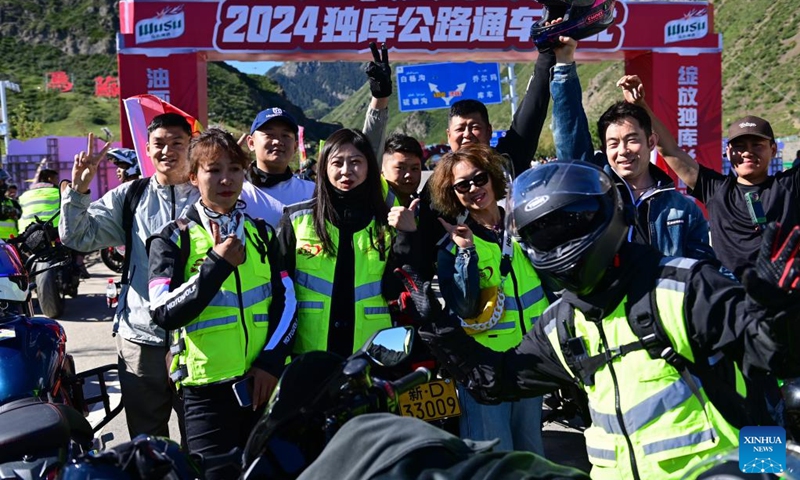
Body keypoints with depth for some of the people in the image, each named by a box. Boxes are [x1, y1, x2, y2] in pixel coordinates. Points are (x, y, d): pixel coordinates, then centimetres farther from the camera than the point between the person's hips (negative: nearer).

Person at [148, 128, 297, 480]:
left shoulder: (262, 233, 12)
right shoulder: (173, 239, 1)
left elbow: (286, 301, 8)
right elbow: (165, 313, -11)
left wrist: (272, 360, -4)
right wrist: (216, 265, -15)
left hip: (265, 381, 4)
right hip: (208, 386, -3)